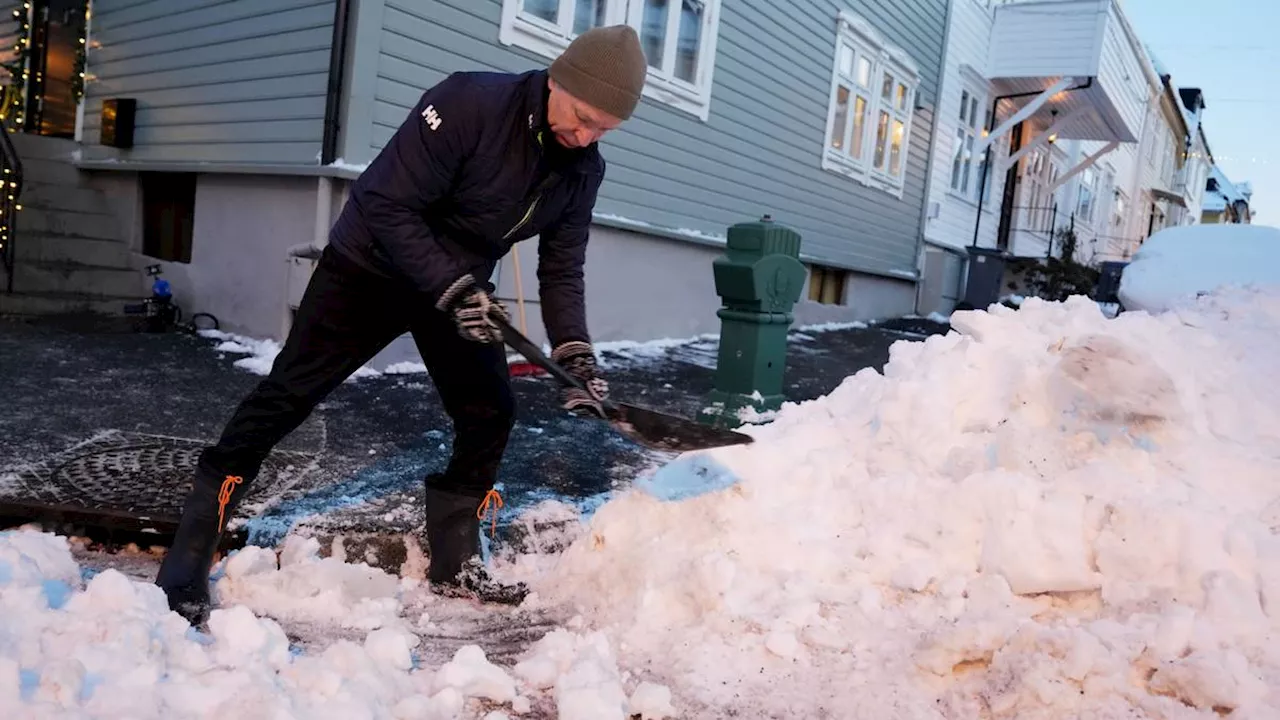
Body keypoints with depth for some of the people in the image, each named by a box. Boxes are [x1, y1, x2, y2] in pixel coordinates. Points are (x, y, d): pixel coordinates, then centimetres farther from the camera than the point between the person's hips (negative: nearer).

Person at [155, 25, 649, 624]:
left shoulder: (583, 170, -7)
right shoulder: (468, 102, -28)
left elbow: (562, 270, -2)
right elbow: (385, 204, -27)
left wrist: (574, 353, -16)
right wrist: (453, 289, -33)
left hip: (462, 286, 6)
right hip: (371, 266, -6)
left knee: (491, 412, 1)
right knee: (286, 396, -8)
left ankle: (454, 562, 17)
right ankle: (186, 565, 0)